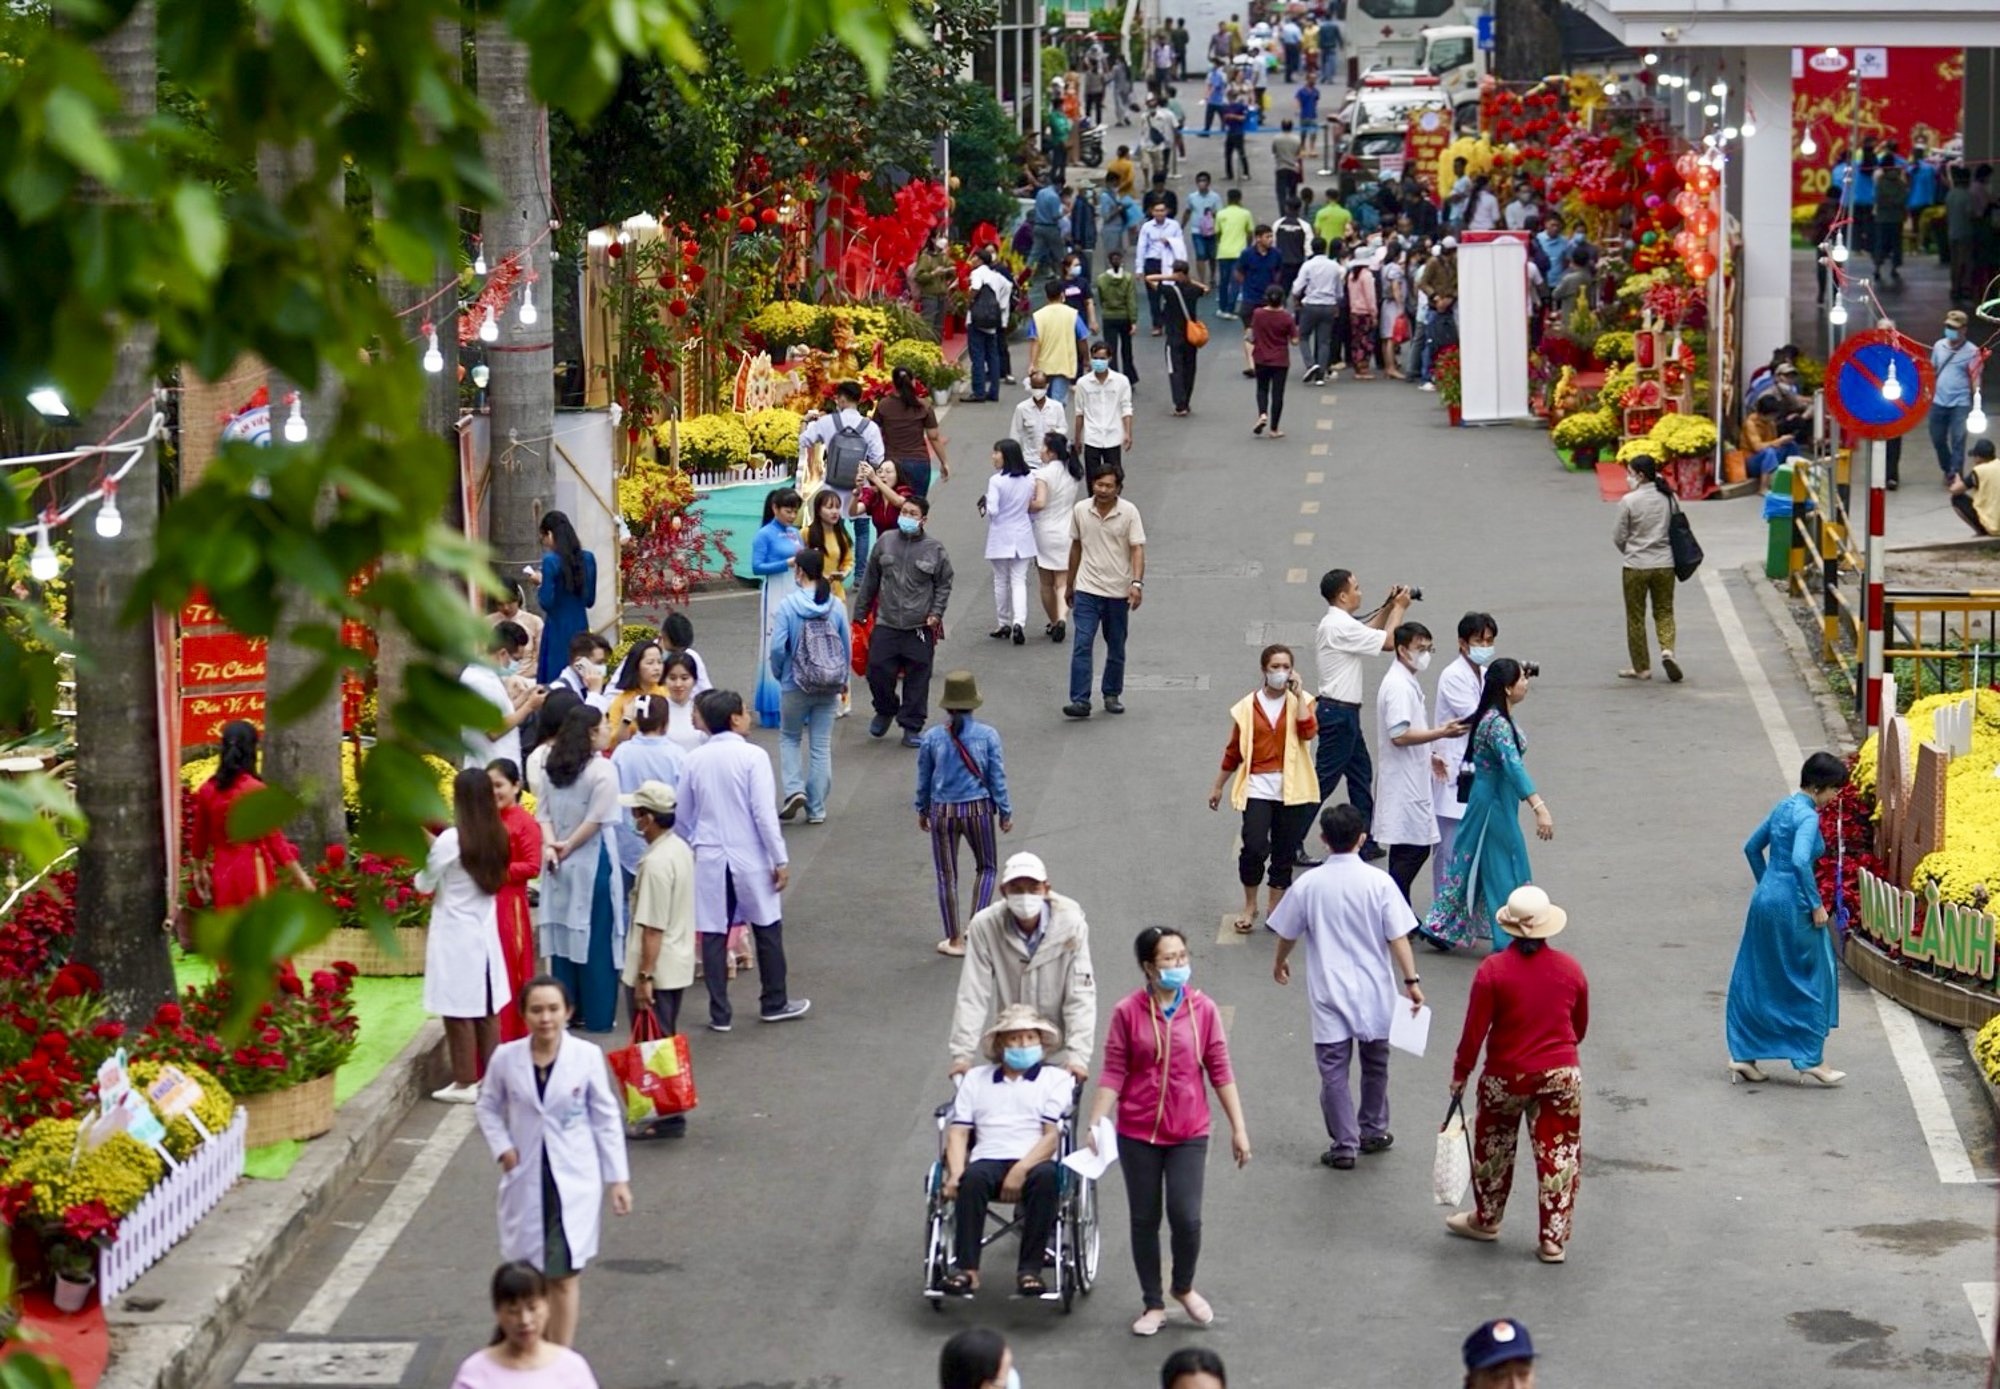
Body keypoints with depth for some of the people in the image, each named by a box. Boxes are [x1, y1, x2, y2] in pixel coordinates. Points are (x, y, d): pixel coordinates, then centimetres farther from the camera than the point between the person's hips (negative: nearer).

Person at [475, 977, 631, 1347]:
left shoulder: (587, 1057, -9)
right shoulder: (505, 1059, -6)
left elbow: (606, 1118, -1)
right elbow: (488, 1107, 11)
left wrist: (617, 1178, 0)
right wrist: (501, 1148, -5)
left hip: (574, 1179, -2)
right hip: (525, 1180, 2)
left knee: (564, 1275, -1)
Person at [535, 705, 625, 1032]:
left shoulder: (552, 769, 6)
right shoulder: (602, 769, -13)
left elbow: (542, 812, 1)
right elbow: (596, 819, -16)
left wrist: (551, 845, -8)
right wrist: (568, 846, -7)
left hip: (560, 866, 6)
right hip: (593, 861, -6)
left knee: (563, 932, 12)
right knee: (596, 937, 2)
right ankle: (598, 1015, 5)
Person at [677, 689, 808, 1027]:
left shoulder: (694, 760, 0)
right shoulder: (752, 756, -13)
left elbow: (683, 815, 8)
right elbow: (764, 813, -15)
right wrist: (781, 860, -9)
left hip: (709, 860, 3)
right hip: (750, 859, -3)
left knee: (713, 935, 6)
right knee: (767, 930, 14)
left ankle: (719, 1013, 8)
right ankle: (774, 1003, 24)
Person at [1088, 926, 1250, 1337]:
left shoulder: (1202, 1009, -3)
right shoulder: (1128, 1013, -6)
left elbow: (1220, 1071, 2)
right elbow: (1113, 1073, -4)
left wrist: (1239, 1128, 2)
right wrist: (1095, 1125, -12)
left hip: (1188, 1133, 0)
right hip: (1138, 1133, 0)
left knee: (1186, 1218, -7)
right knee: (1144, 1221, 9)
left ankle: (1184, 1287, 22)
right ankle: (1154, 1305, 24)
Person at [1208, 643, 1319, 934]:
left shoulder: (1299, 702, 4)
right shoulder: (1247, 707, 4)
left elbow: (1308, 732, -16)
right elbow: (1234, 750, 12)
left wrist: (1298, 694, -15)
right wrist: (1218, 786, 15)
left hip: (1292, 789, 1)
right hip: (1258, 787, -1)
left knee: (1285, 853, 6)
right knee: (1254, 847, -12)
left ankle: (1275, 909, 21)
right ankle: (1250, 906, 7)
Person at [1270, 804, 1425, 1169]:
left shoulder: (1309, 885, -7)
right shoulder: (1378, 882, -11)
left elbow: (1287, 933, 6)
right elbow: (1398, 937, -11)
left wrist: (1280, 962, 25)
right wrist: (1411, 981, -4)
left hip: (1329, 995, -1)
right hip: (1374, 993, 1)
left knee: (1333, 1071, 4)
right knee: (1375, 1064, 20)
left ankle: (1344, 1145, 3)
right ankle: (1373, 1131, 31)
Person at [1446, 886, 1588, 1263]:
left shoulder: (1493, 970, -14)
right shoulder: (1571, 969, -4)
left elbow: (1474, 1029, -11)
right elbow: (1580, 1026, 9)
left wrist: (1461, 1072, 2)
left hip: (1506, 1077, -2)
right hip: (1561, 1076, 2)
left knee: (1494, 1149, 19)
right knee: (1558, 1156, 7)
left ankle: (1486, 1220, 35)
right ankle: (1554, 1240, 9)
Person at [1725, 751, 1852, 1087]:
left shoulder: (1784, 807, 12)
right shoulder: (1808, 816, -15)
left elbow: (1752, 848, 20)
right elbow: (1800, 861, -28)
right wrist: (1816, 905, -21)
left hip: (1765, 898, 8)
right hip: (1791, 906, -8)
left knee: (1757, 980, 12)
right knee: (1811, 979, 4)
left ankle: (1743, 1055, 14)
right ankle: (1812, 1058, 9)